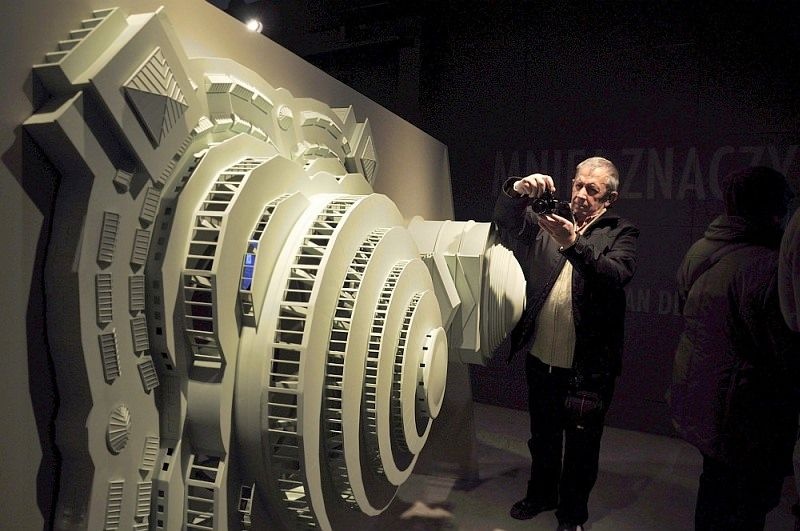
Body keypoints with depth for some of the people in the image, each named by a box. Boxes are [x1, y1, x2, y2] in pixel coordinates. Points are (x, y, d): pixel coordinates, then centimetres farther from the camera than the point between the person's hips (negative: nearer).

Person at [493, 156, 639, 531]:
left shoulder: (620, 233, -4)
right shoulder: (548, 219, 5)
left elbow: (618, 275, -22)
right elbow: (505, 219, -7)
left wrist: (573, 243, -36)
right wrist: (517, 191, -28)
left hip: (588, 365, -3)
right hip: (540, 357, 3)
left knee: (581, 444, 12)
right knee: (543, 436, 22)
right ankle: (541, 494, 44)